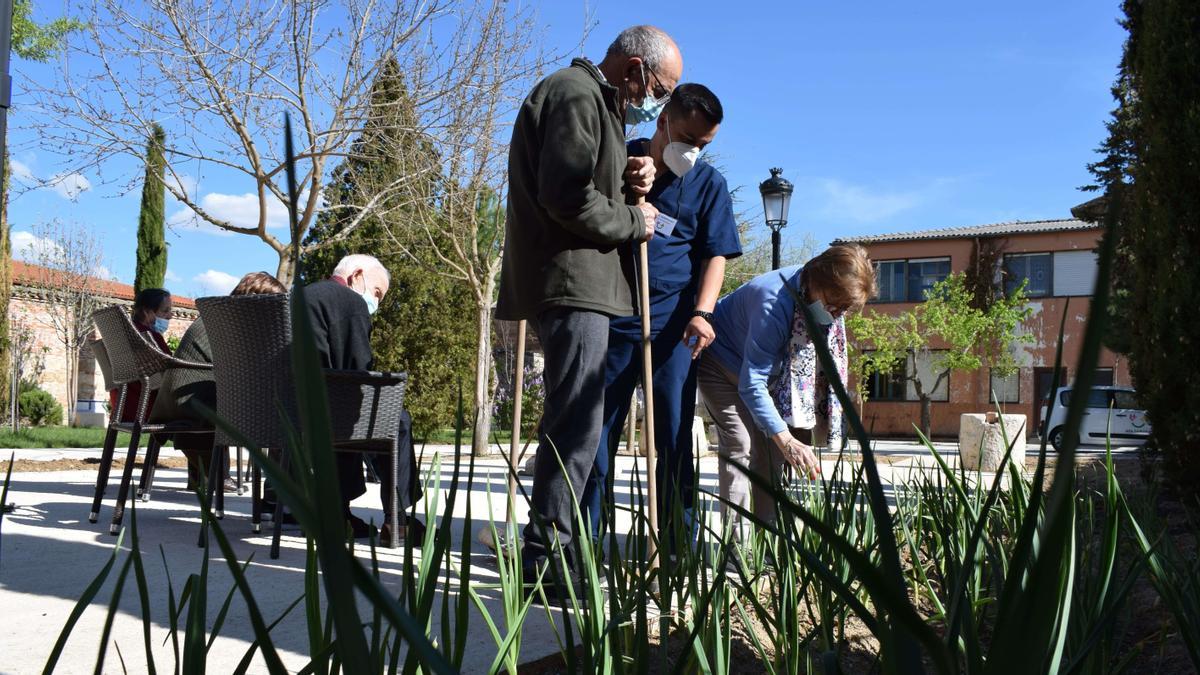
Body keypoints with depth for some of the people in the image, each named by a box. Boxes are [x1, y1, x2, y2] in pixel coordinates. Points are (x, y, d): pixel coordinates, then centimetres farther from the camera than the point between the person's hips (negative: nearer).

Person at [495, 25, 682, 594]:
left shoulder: (593, 100, 24)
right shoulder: (576, 95, -10)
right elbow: (568, 197, -20)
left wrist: (623, 177, 6)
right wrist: (633, 221, -6)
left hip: (575, 283, 11)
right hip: (569, 279, -11)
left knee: (572, 418, 13)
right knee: (576, 421, -12)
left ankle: (551, 548, 20)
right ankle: (545, 555, -9)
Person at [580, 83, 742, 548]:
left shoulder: (709, 184, 6)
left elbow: (716, 254, 2)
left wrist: (702, 312, -13)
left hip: (672, 324, -1)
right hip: (611, 317, 1)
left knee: (674, 439, 1)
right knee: (596, 432, 5)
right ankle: (583, 541, 14)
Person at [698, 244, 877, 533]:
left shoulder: (827, 299, -17)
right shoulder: (775, 303, -40)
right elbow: (751, 384, -38)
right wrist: (786, 440, -42)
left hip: (768, 368, 7)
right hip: (722, 362, -7)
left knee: (771, 450, -1)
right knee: (741, 445, -20)